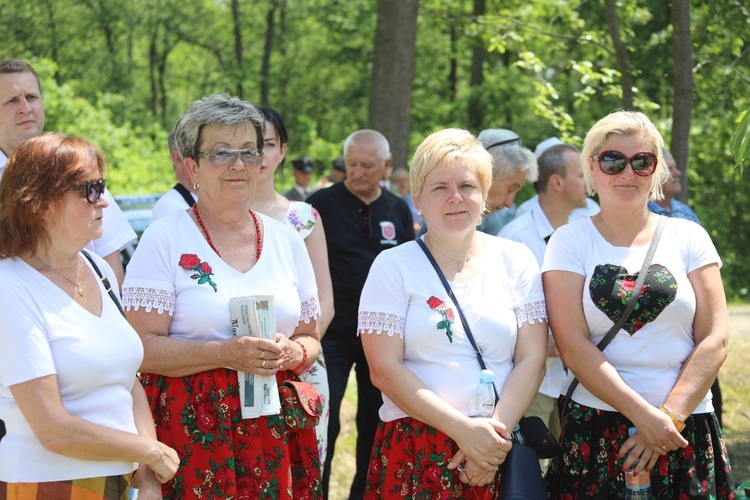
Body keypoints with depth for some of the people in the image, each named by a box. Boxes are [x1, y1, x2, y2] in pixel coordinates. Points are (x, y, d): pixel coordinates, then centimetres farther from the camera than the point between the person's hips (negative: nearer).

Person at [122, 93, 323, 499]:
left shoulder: (286, 240, 12)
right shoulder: (165, 238, -2)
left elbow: (310, 339, 16)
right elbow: (142, 348, -9)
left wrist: (292, 353, -6)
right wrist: (227, 352, -19)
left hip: (276, 431, 4)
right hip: (190, 430, -3)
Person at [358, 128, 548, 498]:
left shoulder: (516, 261, 7)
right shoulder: (393, 266, 1)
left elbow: (531, 359, 1)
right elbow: (384, 368, -8)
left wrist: (497, 429, -14)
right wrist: (464, 430, -16)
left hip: (498, 450, 2)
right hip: (415, 452, -2)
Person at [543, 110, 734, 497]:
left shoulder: (688, 237, 6)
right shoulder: (569, 242, 2)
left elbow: (714, 339, 0)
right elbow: (573, 346, -7)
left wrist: (669, 417, -11)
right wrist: (643, 416, -16)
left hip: (688, 429, 1)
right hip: (594, 430, -1)